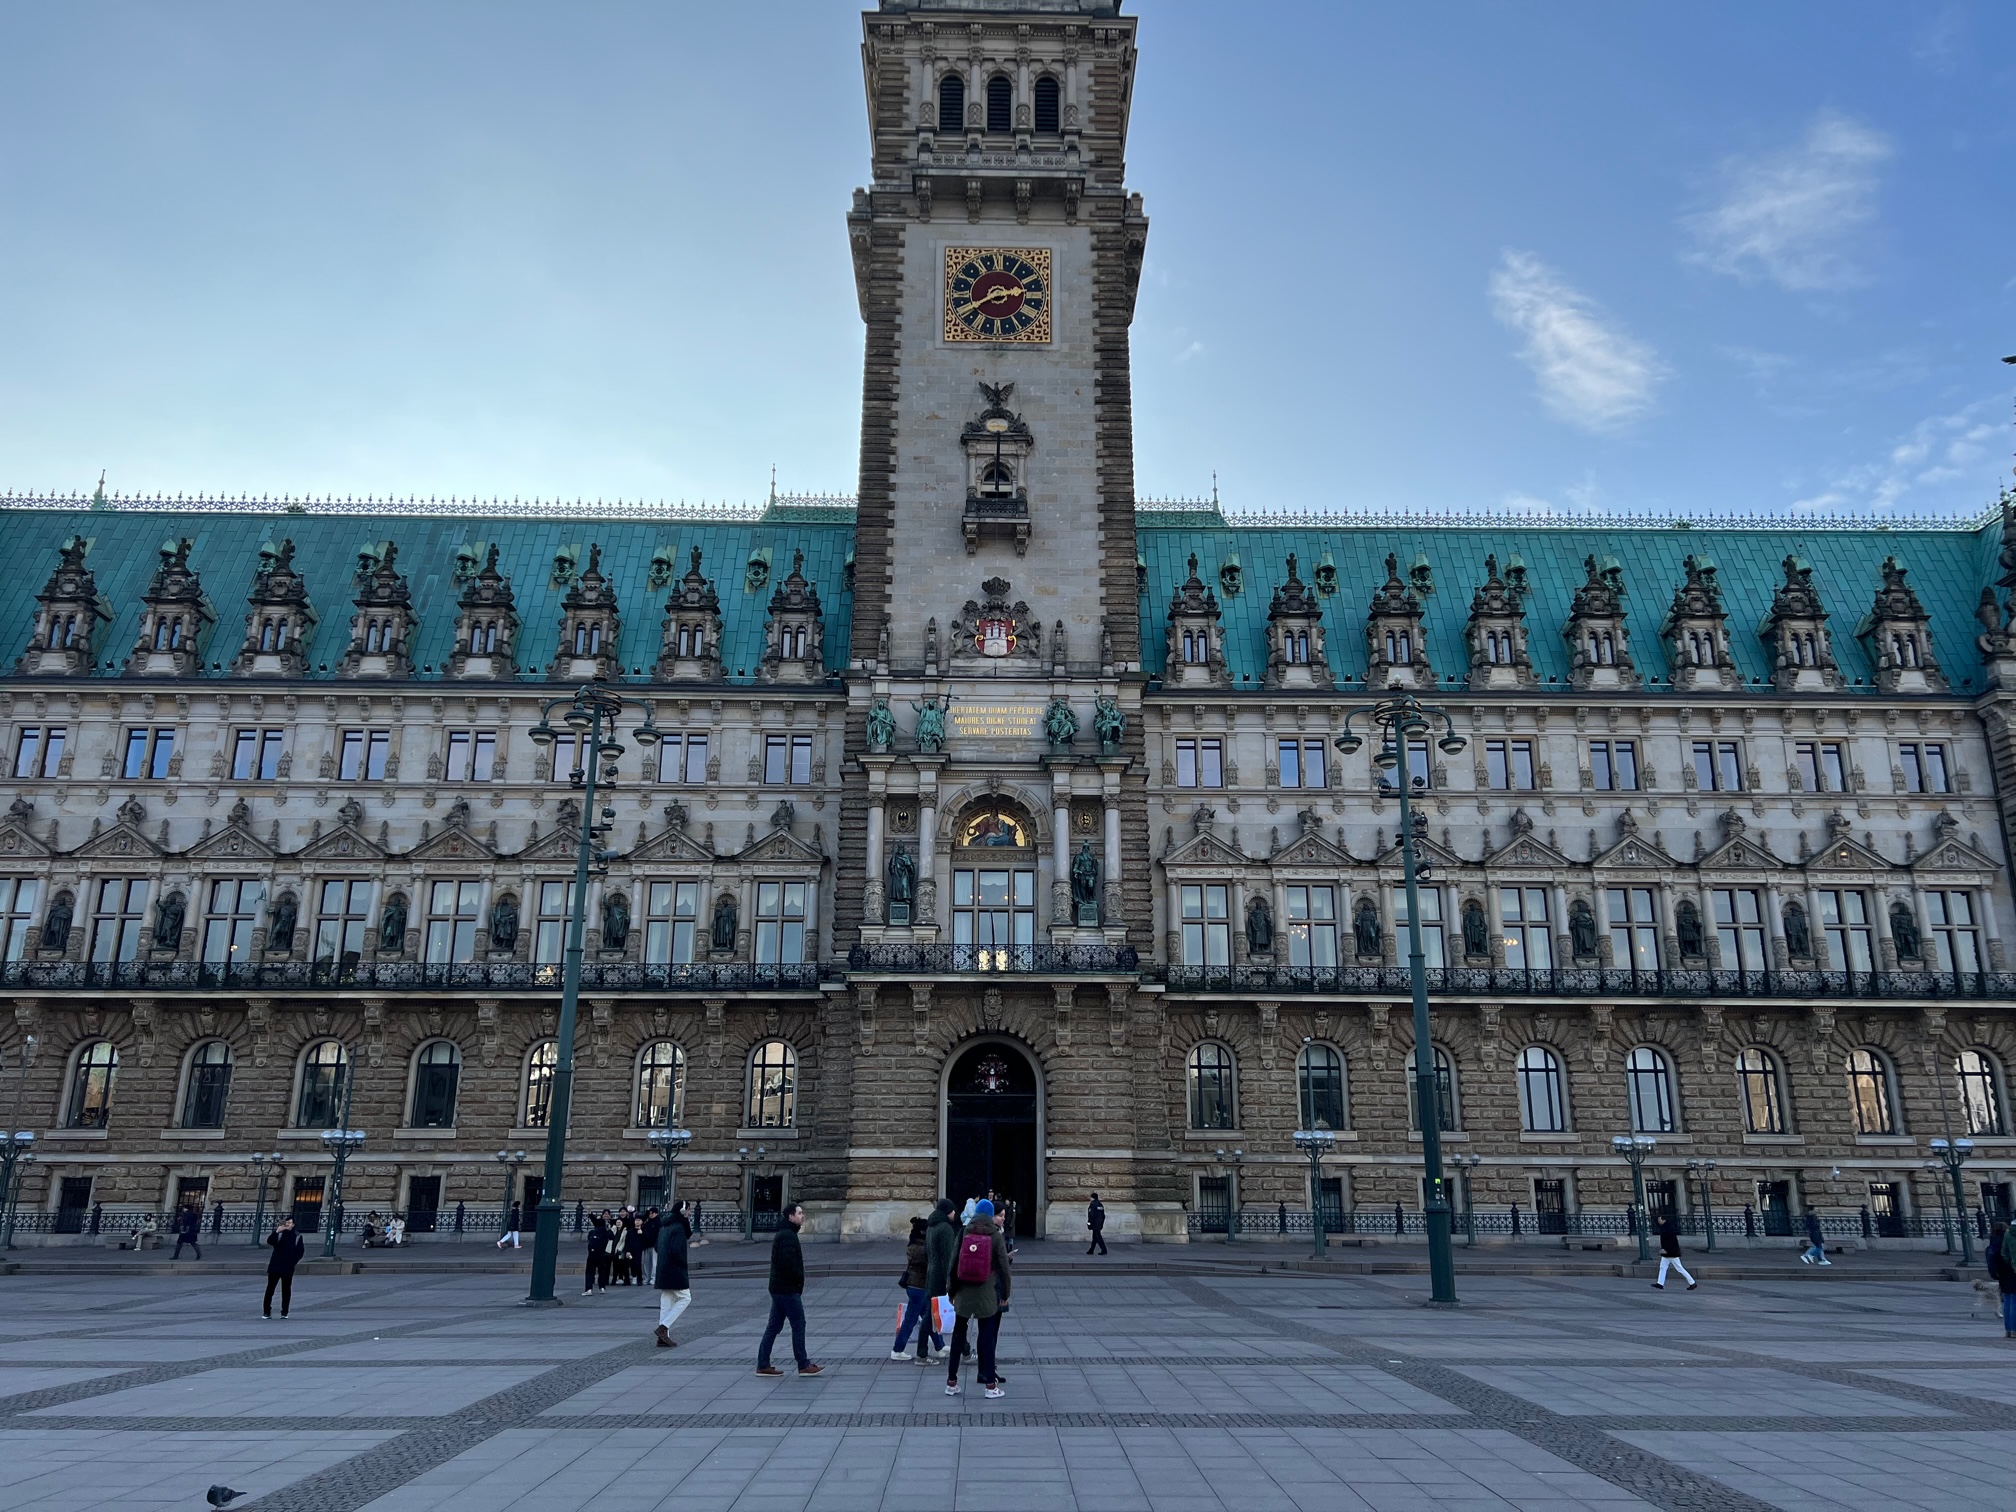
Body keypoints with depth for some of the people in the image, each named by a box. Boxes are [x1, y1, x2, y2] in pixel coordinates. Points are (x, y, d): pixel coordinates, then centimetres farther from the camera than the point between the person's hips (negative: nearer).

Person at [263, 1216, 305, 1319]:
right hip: (275, 1266, 0)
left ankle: (284, 1312, 11)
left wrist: (294, 1261, -3)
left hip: (288, 1268, 0)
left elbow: (301, 1251, 7)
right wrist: (276, 1231, -28)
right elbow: (270, 1241, -15)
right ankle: (266, 1312, 6)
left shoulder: (297, 1236, 5)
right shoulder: (279, 1234, 3)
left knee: (286, 1290, 4)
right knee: (270, 1288, -1)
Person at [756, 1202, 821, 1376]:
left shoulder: (783, 1234, 17)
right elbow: (788, 1262, -25)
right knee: (798, 1325, -3)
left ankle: (763, 1365, 13)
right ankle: (803, 1366, 2)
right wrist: (799, 1279, -11)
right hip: (789, 1290, -10)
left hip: (778, 1288, 10)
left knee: (773, 1326, 11)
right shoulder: (788, 1236, -16)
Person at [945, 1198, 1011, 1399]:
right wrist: (1005, 1294, 6)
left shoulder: (964, 1234, -1)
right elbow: (1003, 1267, -4)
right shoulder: (996, 1235, -5)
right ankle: (990, 1384, 7)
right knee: (988, 1337, 5)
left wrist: (952, 1291, 10)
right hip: (988, 1294, -2)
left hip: (964, 1293, 2)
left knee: (959, 1334, 13)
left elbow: (953, 1264, 0)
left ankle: (951, 1382, 17)